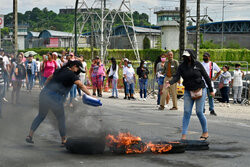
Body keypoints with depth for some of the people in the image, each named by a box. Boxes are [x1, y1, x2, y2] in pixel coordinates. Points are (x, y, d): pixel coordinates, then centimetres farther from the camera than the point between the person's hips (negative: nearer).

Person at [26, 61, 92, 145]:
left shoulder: (59, 71, 18)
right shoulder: (71, 75, -4)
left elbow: (49, 78, 26)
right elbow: (81, 86, -13)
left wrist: (45, 88, 35)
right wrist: (90, 95, -17)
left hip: (44, 94, 7)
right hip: (55, 98, -7)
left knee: (41, 116, 20)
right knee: (61, 118, 11)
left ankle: (30, 135, 16)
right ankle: (64, 140, 19)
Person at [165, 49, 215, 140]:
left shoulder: (197, 64, -5)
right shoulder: (182, 66, 0)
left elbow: (206, 76, 1)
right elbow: (177, 77, -11)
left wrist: (211, 90, 5)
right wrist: (170, 82, -33)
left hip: (200, 90, -3)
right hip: (188, 92, 3)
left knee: (199, 112, -5)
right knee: (187, 112, -4)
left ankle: (205, 132, 14)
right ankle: (184, 135, -3)